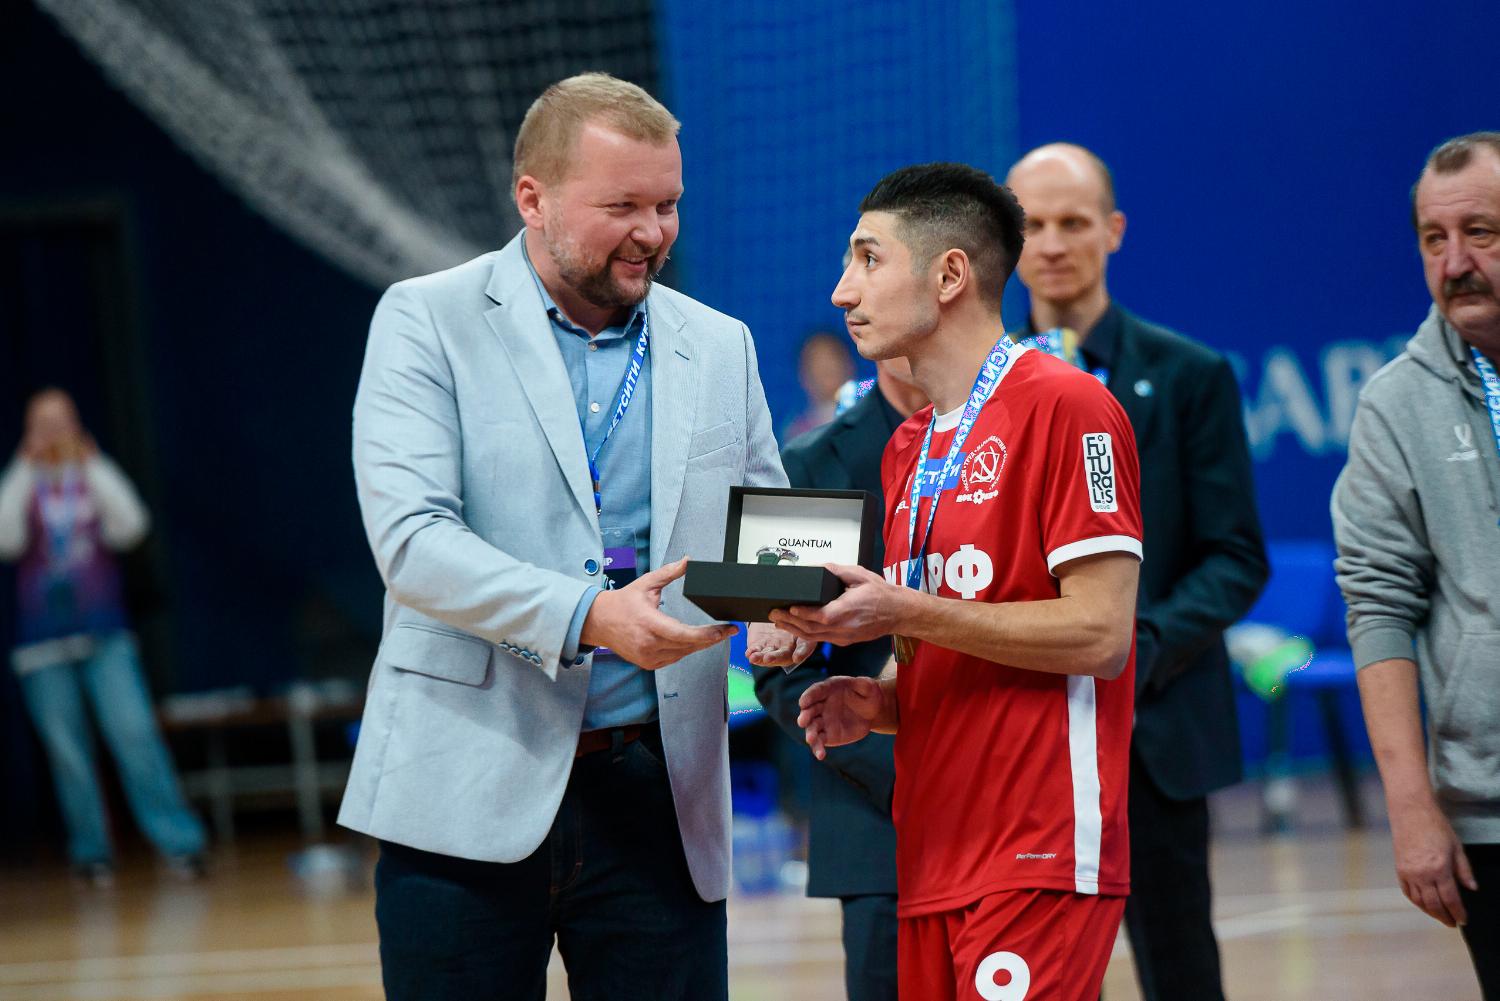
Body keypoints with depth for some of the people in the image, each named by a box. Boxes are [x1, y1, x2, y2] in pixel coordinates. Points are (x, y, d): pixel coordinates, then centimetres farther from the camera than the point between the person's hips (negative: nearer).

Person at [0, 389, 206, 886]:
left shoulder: (96, 477, 9)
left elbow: (130, 525, -8)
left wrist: (91, 465, -8)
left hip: (104, 635, -1)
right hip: (44, 640, 1)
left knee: (134, 733, -13)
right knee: (67, 751, 0)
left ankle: (179, 842, -15)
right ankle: (91, 853, 7)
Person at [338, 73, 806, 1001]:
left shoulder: (720, 347, 12)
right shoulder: (428, 322, 0)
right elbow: (410, 538, -12)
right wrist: (587, 617, -24)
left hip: (657, 794, 3)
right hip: (470, 793, -3)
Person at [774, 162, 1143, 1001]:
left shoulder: (1066, 408, -8)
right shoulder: (909, 451, 18)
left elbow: (1100, 634, -15)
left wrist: (904, 611, -16)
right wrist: (877, 704, 5)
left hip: (1040, 861, -8)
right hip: (935, 865, 8)